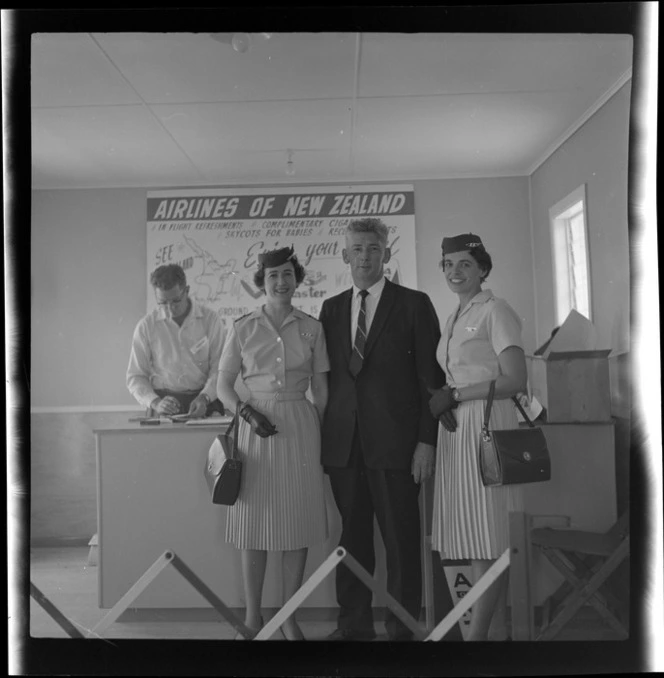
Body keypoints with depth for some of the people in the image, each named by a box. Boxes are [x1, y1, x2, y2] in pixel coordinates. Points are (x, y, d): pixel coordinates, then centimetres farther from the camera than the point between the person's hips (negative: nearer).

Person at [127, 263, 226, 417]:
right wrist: (155, 402, -11)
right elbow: (135, 376, 6)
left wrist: (204, 397, -15)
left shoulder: (210, 318, 2)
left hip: (204, 403, -1)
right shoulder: (146, 326, 4)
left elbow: (219, 368, 1)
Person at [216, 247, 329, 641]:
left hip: (301, 427, 1)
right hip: (256, 428, -1)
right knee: (255, 521, 3)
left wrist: (323, 437, 6)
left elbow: (321, 390, 9)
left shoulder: (312, 328, 5)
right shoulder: (244, 328, 3)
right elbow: (224, 385, 6)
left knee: (299, 521, 4)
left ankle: (290, 619, 18)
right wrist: (249, 412, -11)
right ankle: (253, 616, 19)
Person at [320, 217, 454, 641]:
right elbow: (327, 375, 15)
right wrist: (324, 432, 7)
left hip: (395, 443, -3)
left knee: (401, 539, 3)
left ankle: (403, 627, 17)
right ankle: (354, 623, 24)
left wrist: (426, 441, -8)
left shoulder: (414, 304, 2)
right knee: (352, 538, 11)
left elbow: (432, 377, -2)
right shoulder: (331, 308, 14)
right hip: (343, 443, 4)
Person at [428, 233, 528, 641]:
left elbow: (516, 381, -13)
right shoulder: (456, 318, 19)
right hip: (457, 430, 8)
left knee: (486, 539, -3)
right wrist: (441, 399, 5)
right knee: (478, 539, 9)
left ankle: (477, 633, 3)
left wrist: (455, 395, -12)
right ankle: (497, 630, 17)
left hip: (487, 429, -8)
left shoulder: (496, 311, -5)